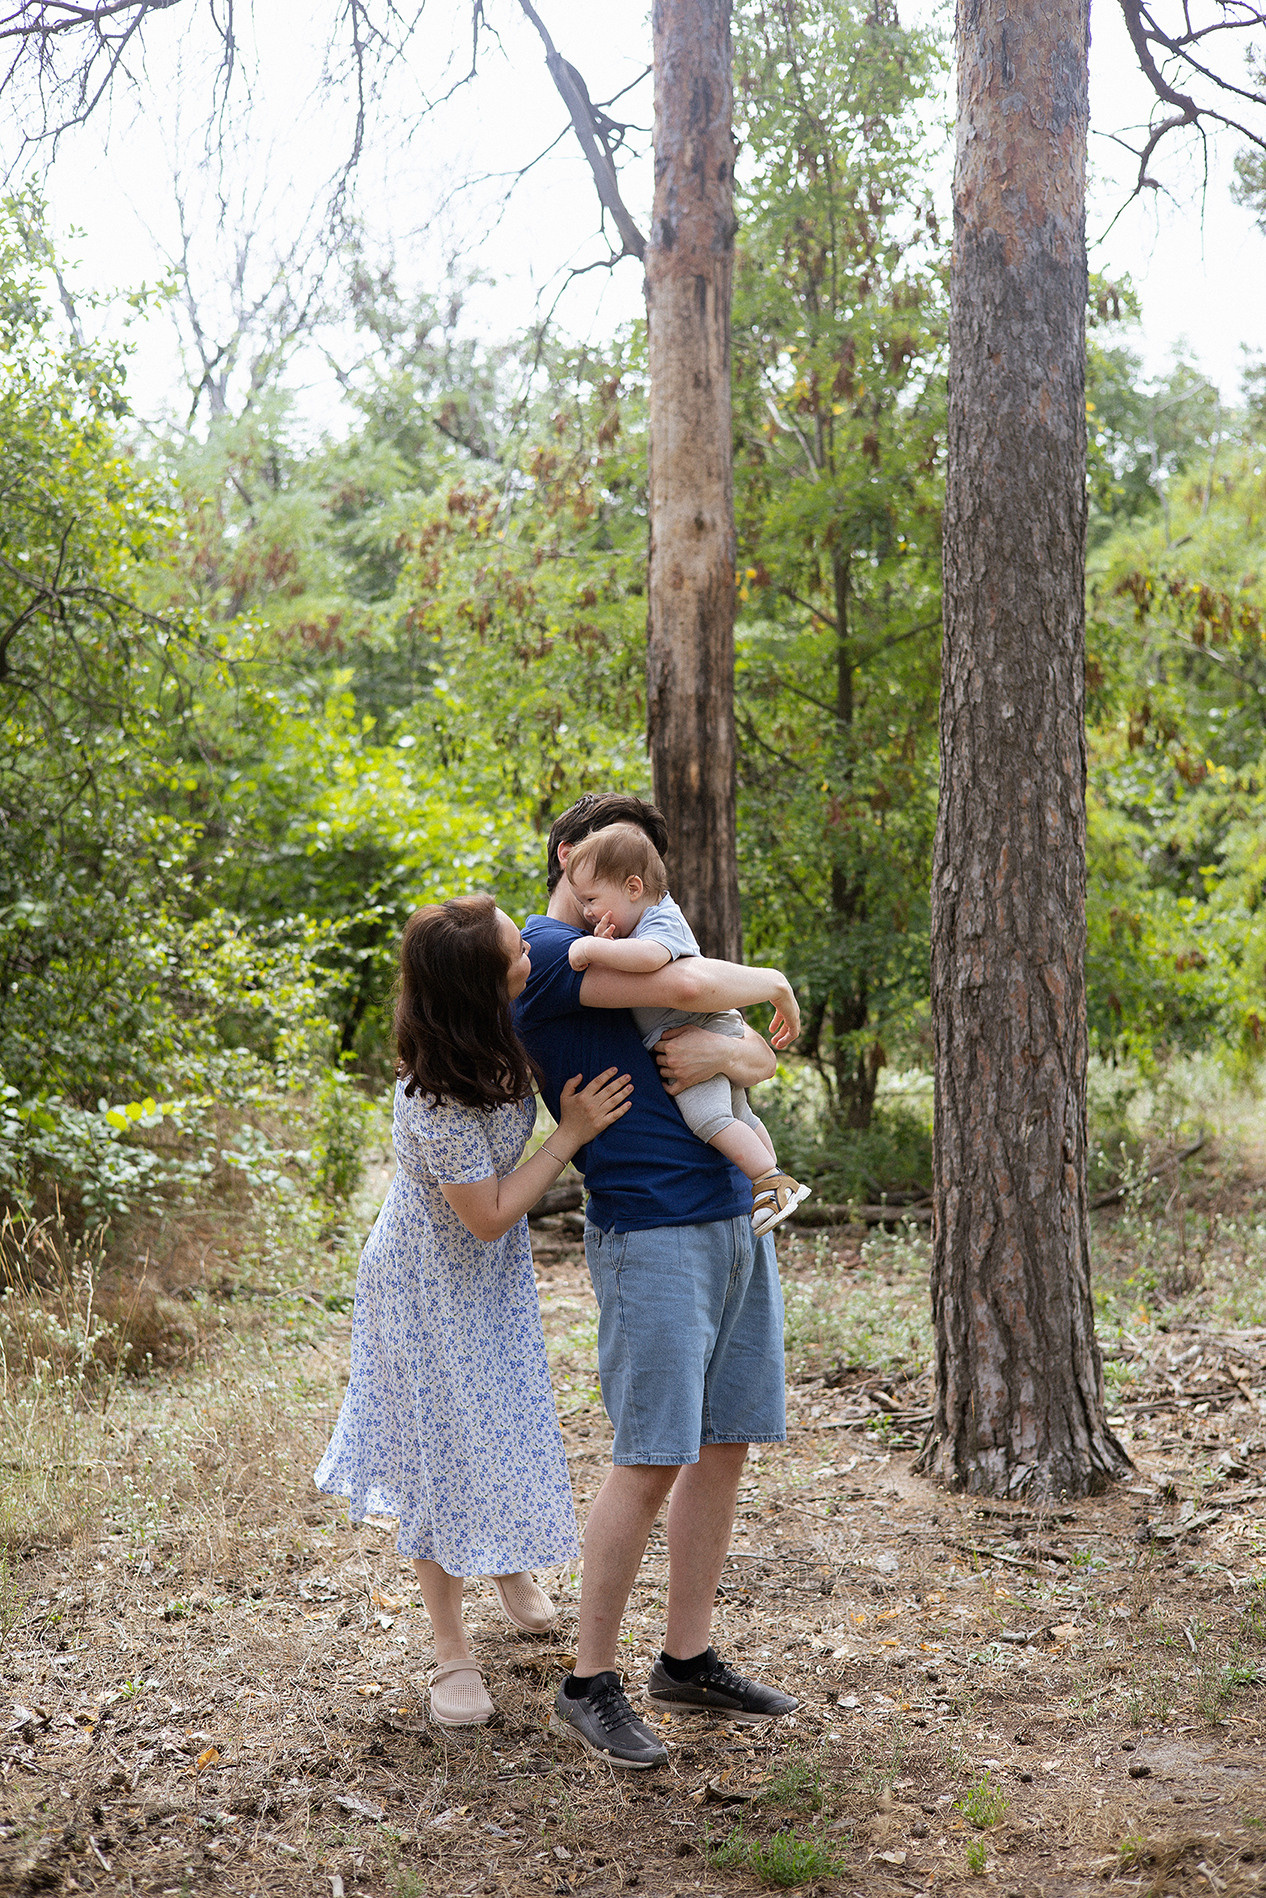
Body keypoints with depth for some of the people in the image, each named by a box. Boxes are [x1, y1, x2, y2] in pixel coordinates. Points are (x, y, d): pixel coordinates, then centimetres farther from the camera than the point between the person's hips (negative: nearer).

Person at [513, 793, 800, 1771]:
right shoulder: (546, 949, -6)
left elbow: (763, 1052, 14)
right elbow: (689, 985, -20)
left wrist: (733, 1053, -10)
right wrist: (768, 984, 0)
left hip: (735, 1221, 8)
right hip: (651, 1235, -8)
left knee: (725, 1444, 9)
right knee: (652, 1460, -7)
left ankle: (689, 1658, 20)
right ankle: (590, 1683, 5)